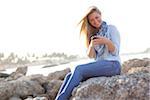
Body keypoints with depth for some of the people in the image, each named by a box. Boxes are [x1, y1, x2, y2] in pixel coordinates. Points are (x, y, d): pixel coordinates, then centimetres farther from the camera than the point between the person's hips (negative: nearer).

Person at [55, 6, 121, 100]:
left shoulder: (112, 28, 5)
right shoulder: (93, 34, 20)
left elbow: (115, 52, -3)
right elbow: (91, 55, 11)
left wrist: (107, 41, -23)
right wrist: (92, 45, -11)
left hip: (112, 64, -5)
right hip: (99, 65, 6)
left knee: (79, 69, -26)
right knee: (70, 76, -18)